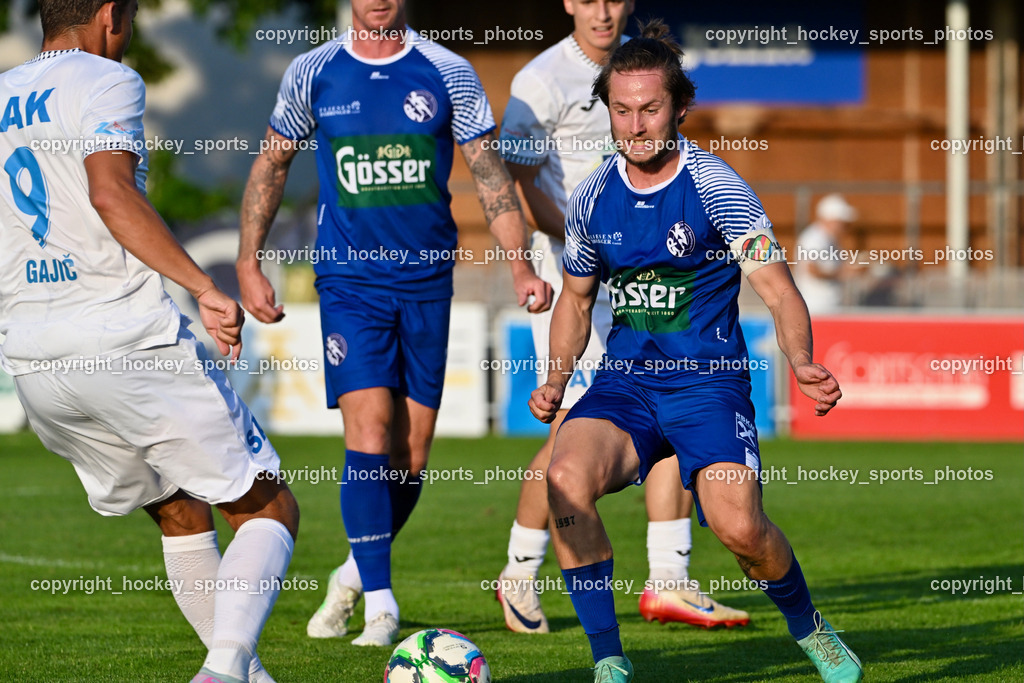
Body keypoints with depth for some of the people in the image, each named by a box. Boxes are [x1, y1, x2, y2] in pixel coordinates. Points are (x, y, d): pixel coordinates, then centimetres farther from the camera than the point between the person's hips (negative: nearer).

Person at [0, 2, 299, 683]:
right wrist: (204, 287, -23)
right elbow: (111, 194, -20)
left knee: (179, 516, 22)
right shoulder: (107, 81, -3)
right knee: (269, 510, 1)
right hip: (130, 340, -7)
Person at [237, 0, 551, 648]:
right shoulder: (312, 74, 2)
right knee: (369, 433, -16)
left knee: (410, 457, 3)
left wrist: (521, 265, -6)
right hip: (349, 282, -1)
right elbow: (271, 164, 12)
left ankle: (357, 574, 28)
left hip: (427, 282, 1)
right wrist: (249, 263, 6)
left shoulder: (449, 73, 1)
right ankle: (380, 604, -10)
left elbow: (490, 172, 3)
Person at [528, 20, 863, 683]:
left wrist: (803, 363, -35)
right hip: (624, 378, 4)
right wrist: (556, 381, 5)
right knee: (567, 480, -27)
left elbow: (778, 288, -16)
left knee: (739, 525, -23)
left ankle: (810, 629, 11)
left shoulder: (715, 186, -9)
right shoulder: (593, 199, 5)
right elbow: (576, 299, 21)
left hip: (709, 375, -3)